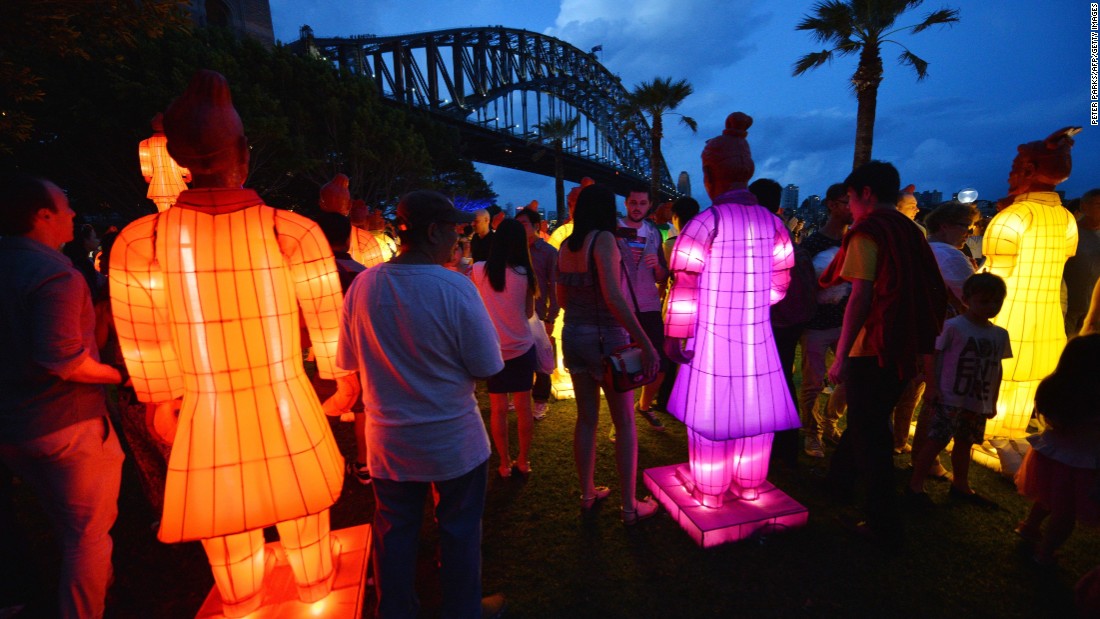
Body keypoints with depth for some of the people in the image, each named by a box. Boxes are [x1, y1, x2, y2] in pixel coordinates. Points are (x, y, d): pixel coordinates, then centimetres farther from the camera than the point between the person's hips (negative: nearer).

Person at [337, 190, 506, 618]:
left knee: (394, 534, 22)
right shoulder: (456, 287, -22)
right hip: (453, 440, -3)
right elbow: (488, 367, -16)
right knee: (459, 532, 18)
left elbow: (347, 361, 3)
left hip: (388, 441, 4)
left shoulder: (362, 285, -8)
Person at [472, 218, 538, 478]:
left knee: (498, 409, 10)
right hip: (522, 348, 0)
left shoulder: (478, 270, -9)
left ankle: (505, 464, 19)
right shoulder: (525, 274, -9)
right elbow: (529, 313, 0)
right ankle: (523, 461, 23)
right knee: (523, 406, 12)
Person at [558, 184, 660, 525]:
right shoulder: (604, 239, -14)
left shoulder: (566, 245, 6)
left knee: (586, 419, 17)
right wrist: (645, 343, -23)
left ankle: (588, 494, 31)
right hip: (606, 338, -6)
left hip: (572, 336, 7)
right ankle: (630, 507, 20)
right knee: (624, 423, 8)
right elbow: (614, 297, -24)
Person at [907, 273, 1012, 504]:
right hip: (950, 400, -6)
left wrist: (993, 400, 16)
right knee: (936, 440, -6)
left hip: (979, 403, 6)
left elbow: (997, 369, 15)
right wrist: (932, 387, -16)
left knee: (965, 443, 18)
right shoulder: (953, 326, -11)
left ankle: (961, 485, 34)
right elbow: (934, 357, -11)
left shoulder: (1000, 334, 8)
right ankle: (916, 484, 2)